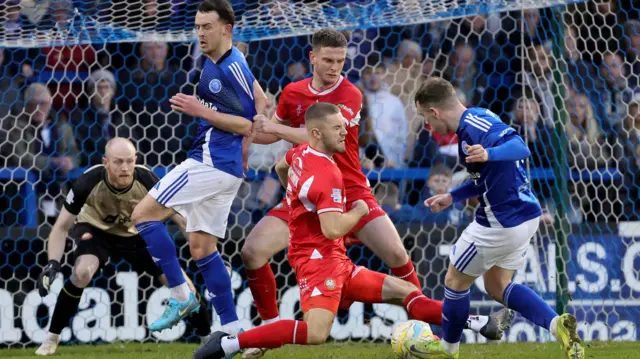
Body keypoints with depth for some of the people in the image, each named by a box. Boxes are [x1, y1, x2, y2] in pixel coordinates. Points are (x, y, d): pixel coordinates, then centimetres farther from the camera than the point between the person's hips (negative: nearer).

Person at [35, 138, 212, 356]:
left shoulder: (147, 181, -31)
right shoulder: (89, 182, -33)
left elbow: (182, 219, -21)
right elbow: (62, 226, -21)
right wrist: (52, 263, -34)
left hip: (137, 235, 1)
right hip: (96, 230, -1)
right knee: (82, 273, -31)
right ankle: (51, 339, -14)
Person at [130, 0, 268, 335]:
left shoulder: (232, 68, -15)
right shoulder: (213, 62, 14)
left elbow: (252, 125, -17)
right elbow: (261, 104, 27)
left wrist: (201, 111, -19)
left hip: (211, 162, -10)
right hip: (225, 167, 10)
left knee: (144, 214, -8)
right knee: (201, 247, 11)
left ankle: (180, 295, -6)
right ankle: (232, 331, 9)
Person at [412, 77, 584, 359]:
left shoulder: (473, 125, -21)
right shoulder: (477, 119, 11)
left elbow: (520, 147, -34)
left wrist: (488, 154, -51)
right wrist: (452, 197, 21)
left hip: (501, 224, -10)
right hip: (525, 217, 10)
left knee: (455, 282, 10)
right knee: (497, 286, 22)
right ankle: (557, 324, 2)